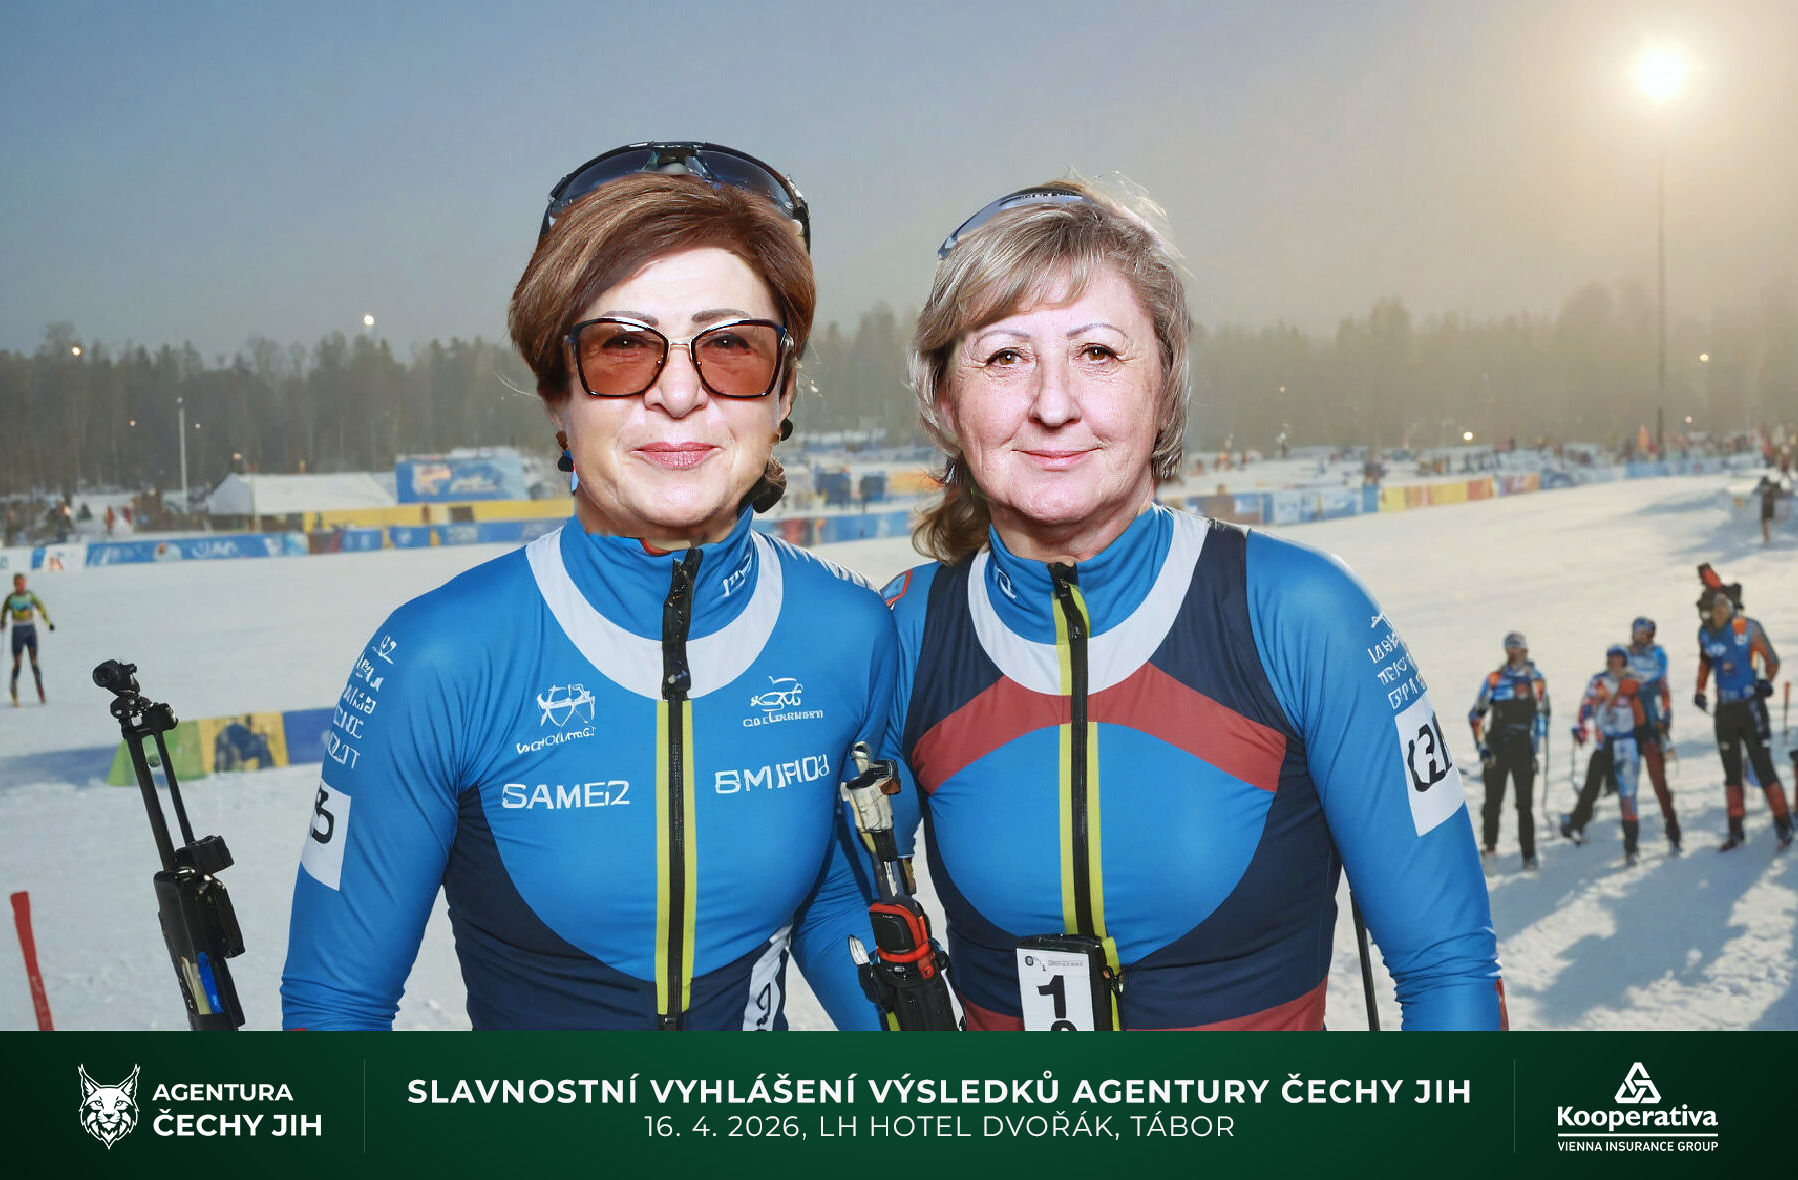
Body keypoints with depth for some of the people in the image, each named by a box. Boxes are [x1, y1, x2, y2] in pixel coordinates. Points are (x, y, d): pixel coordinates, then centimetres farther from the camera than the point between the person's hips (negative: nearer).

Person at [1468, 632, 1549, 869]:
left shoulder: (1537, 681, 4)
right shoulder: (1494, 679, -1)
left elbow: (1541, 716, 13)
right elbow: (1476, 714, 2)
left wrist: (1537, 748, 8)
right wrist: (1482, 746, -5)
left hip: (1524, 747, 0)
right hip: (1497, 746, 0)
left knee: (1525, 803, -2)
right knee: (1493, 801, 7)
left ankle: (1529, 853, 3)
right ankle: (1489, 846, 22)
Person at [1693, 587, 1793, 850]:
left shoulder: (1747, 627, -13)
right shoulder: (1705, 633, 1)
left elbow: (1771, 659, -5)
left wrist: (1766, 681, -18)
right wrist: (1700, 690, 13)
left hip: (1750, 705, -5)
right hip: (1724, 710, 5)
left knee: (1763, 768, -6)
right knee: (1732, 773, 10)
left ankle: (1783, 824, 4)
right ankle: (1736, 830, 17)